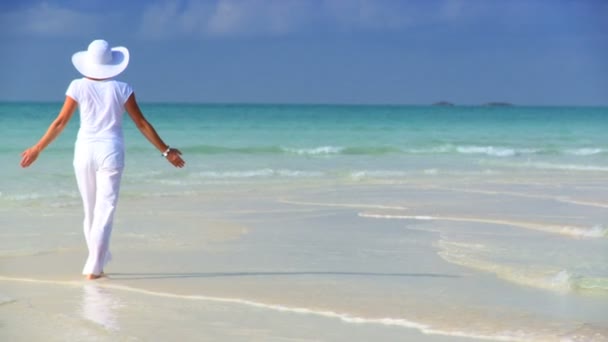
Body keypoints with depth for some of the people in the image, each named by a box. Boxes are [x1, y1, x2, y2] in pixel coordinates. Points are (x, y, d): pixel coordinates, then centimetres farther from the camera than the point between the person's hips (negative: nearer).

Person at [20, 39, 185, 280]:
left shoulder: (78, 87, 0)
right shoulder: (121, 89, -1)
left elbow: (60, 122, 2)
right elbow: (141, 123, 1)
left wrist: (37, 149, 12)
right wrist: (165, 151, 9)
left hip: (84, 151, 2)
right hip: (110, 152, -2)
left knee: (91, 210, 15)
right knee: (105, 211, -1)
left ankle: (98, 261, 23)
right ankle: (94, 267, -8)